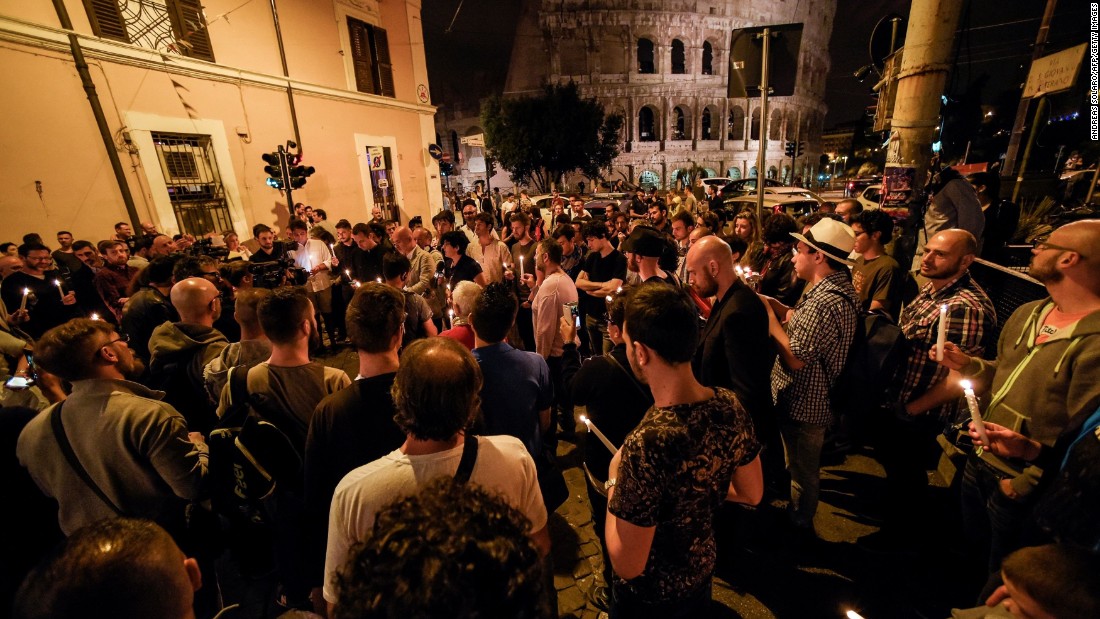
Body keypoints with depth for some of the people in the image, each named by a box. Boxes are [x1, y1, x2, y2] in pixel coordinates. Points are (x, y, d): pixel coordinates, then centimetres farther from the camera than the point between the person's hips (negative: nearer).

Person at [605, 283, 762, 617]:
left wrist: (615, 480, -18)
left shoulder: (647, 444, -40)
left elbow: (627, 565, -28)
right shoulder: (730, 406, -19)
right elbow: (752, 495, -2)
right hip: (702, 575, 5)